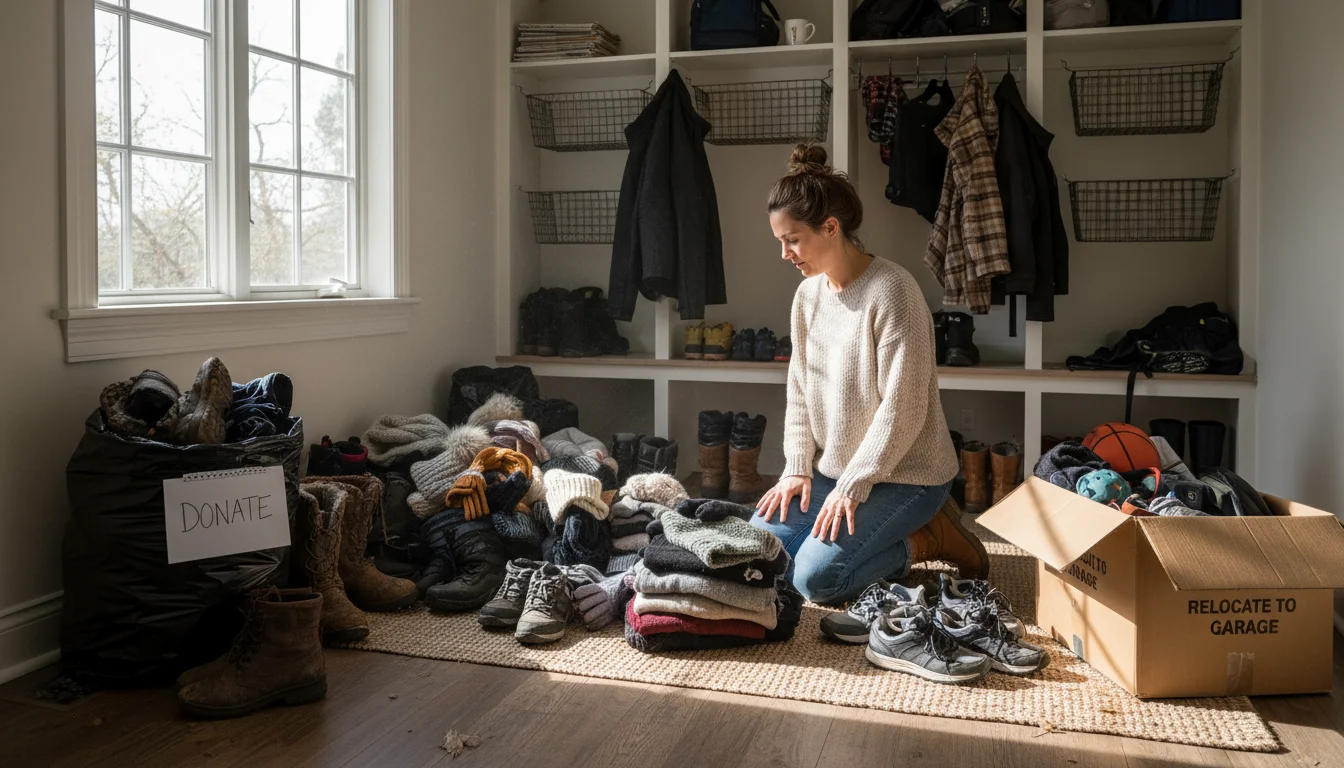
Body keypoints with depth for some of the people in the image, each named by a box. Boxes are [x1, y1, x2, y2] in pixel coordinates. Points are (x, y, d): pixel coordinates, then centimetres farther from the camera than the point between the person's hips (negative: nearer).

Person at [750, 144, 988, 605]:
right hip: (833, 470, 8)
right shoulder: (808, 294, 4)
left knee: (816, 577, -21)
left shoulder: (892, 291, -20)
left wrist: (852, 486, -21)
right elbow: (799, 391, 9)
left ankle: (927, 539, 2)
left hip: (904, 475, -8)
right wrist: (797, 467, -2)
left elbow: (902, 409, -22)